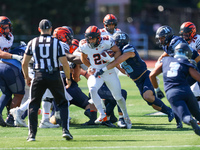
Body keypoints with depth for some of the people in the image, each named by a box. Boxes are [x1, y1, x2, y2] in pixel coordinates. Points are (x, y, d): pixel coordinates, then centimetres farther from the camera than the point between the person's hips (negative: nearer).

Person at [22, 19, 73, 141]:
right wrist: (68, 78, 10)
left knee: (34, 105, 11)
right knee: (63, 103, 13)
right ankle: (65, 130, 0)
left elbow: (24, 63, 5)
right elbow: (65, 63, -5)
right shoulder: (57, 43, -2)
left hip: (39, 76, 1)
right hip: (55, 76, -1)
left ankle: (32, 134, 3)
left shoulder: (33, 43, 3)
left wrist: (27, 77, 21)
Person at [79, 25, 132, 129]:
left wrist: (113, 59, -26)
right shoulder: (84, 46, -11)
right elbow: (84, 59, 9)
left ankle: (126, 116, 34)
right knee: (92, 90, -28)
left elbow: (118, 51, -8)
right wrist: (90, 67, -3)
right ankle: (102, 115, -21)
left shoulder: (106, 42, -20)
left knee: (118, 97, 9)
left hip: (109, 72, -1)